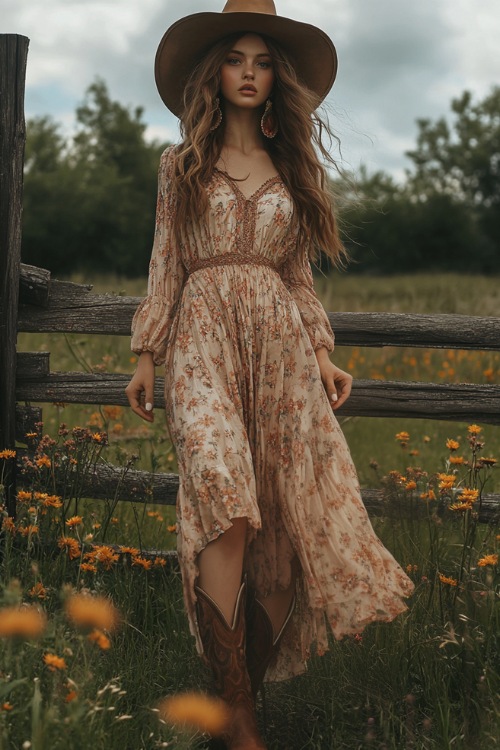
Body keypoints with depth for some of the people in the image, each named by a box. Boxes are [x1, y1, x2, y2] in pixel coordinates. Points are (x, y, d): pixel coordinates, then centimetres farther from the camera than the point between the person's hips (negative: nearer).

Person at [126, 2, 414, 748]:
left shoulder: (295, 167, 17)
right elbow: (166, 266, 12)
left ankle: (257, 680, 12)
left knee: (283, 517, -4)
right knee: (226, 509, -21)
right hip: (205, 341, -2)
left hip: (282, 348, 3)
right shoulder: (181, 164, 13)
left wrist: (323, 356, 8)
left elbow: (300, 272, 17)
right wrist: (146, 357, 6)